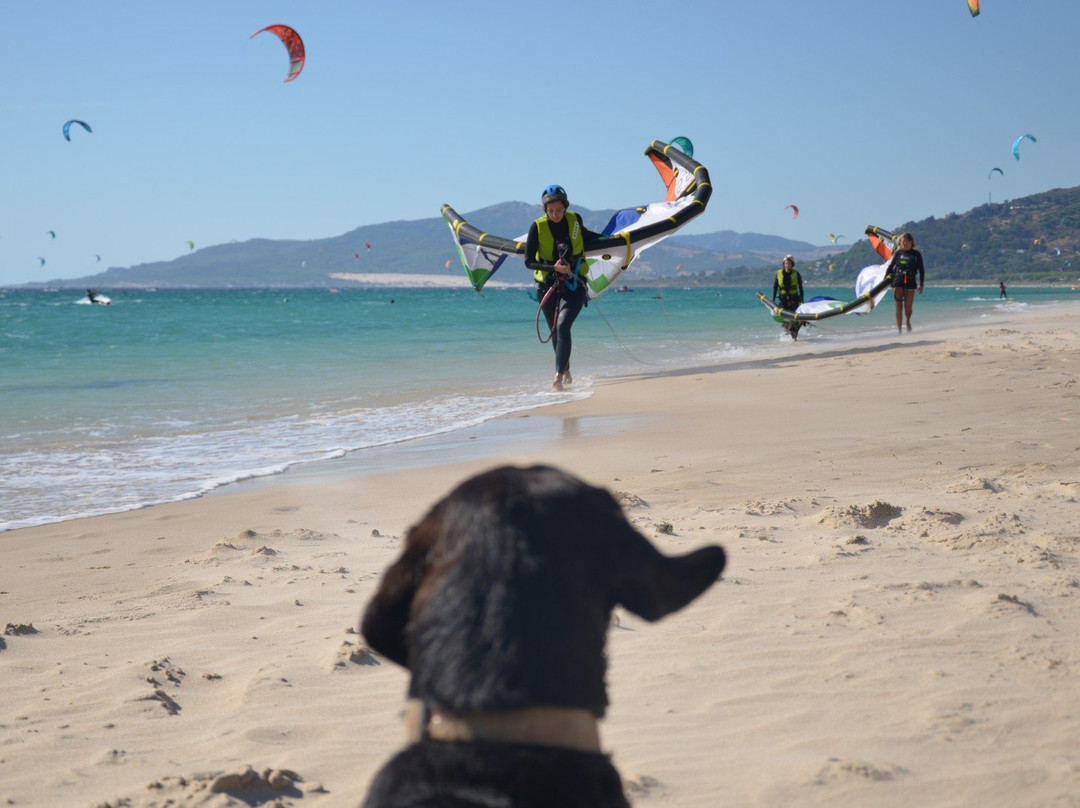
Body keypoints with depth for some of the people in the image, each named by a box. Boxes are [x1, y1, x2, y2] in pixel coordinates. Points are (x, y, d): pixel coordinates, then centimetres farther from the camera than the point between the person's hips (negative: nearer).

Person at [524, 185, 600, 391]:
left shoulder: (574, 220, -3)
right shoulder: (537, 227, -10)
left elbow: (585, 234, 22)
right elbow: (529, 261, -9)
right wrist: (553, 268, -23)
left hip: (574, 284, -1)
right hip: (548, 286, 1)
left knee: (563, 326, -19)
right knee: (555, 332, 10)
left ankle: (559, 377, -25)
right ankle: (566, 372, 32)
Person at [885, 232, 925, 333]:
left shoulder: (916, 254, 3)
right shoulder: (898, 253, 6)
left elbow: (921, 270, 4)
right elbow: (890, 267, 12)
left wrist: (921, 285, -1)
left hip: (910, 283, -1)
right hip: (898, 282, 1)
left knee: (908, 307, -4)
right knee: (899, 306, -2)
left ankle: (908, 321, 28)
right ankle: (899, 329, 1)